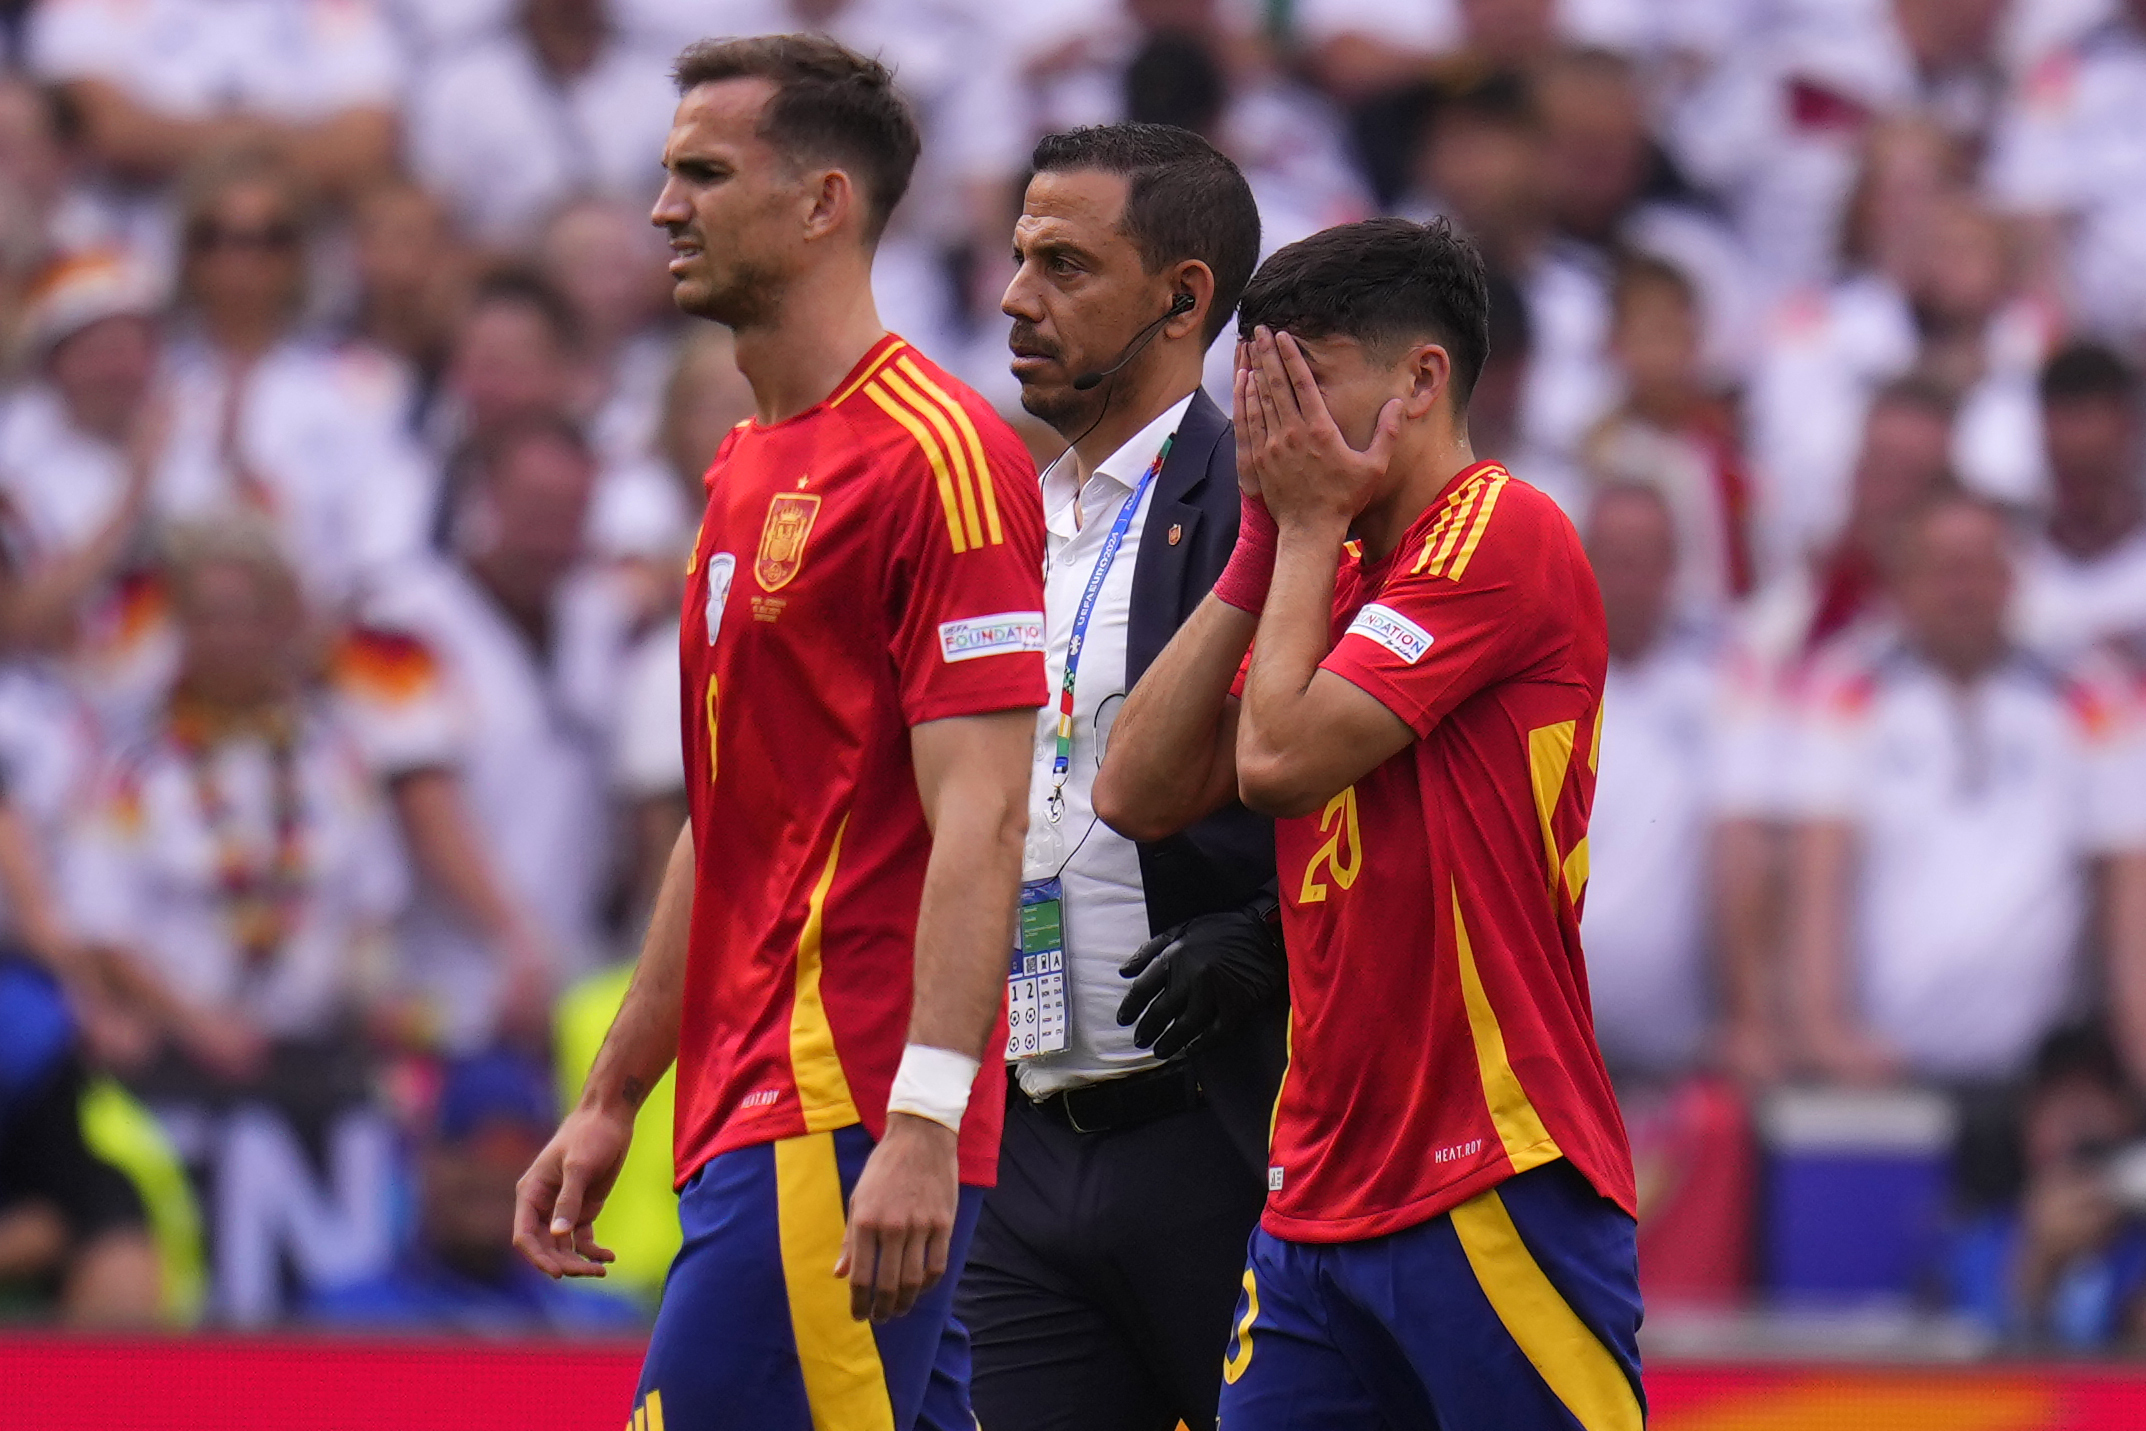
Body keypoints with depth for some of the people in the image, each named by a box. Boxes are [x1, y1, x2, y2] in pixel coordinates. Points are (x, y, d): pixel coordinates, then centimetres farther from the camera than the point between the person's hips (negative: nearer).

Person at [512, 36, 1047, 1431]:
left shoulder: (939, 454, -10)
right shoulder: (750, 470, 20)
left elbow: (980, 816, -18)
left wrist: (924, 1121, -25)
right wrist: (613, 1102, 25)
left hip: (841, 1115, -9)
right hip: (750, 1118, 9)